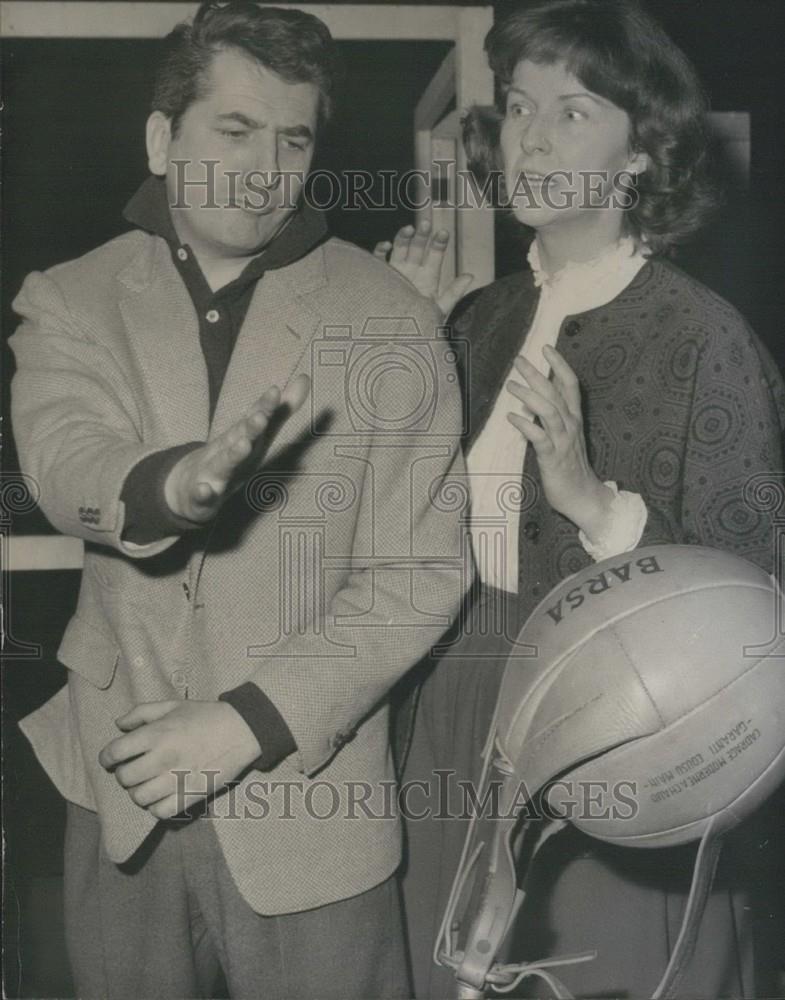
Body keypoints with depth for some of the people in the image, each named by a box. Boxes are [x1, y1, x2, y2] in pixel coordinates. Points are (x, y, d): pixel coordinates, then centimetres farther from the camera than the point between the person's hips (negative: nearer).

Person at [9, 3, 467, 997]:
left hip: (308, 805, -1)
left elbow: (417, 574, -8)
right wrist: (174, 484, -40)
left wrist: (247, 720, -16)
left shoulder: (391, 325, -5)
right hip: (120, 788, 2)